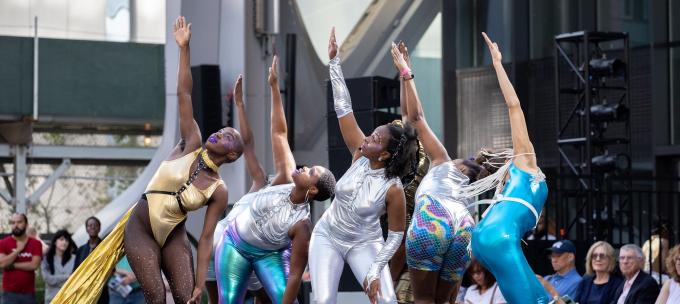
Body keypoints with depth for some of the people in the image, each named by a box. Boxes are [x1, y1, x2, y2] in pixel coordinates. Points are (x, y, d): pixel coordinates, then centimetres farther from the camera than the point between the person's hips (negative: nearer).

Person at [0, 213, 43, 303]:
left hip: (28, 293, 2)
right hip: (10, 293, -2)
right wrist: (18, 249, -10)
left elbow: (34, 265, -11)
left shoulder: (35, 244, 2)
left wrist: (13, 265, -10)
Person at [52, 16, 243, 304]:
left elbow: (206, 238, -8)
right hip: (140, 229, -1)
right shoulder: (191, 144, -6)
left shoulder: (218, 190, -7)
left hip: (173, 237, 1)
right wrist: (184, 47, -13)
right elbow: (184, 95, -10)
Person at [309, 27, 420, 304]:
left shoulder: (393, 189, -23)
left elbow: (396, 235, -14)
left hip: (364, 244, -3)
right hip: (327, 236, 3)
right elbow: (343, 107, -13)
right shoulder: (360, 156, -13)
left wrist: (375, 270, -22)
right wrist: (334, 61, -16)